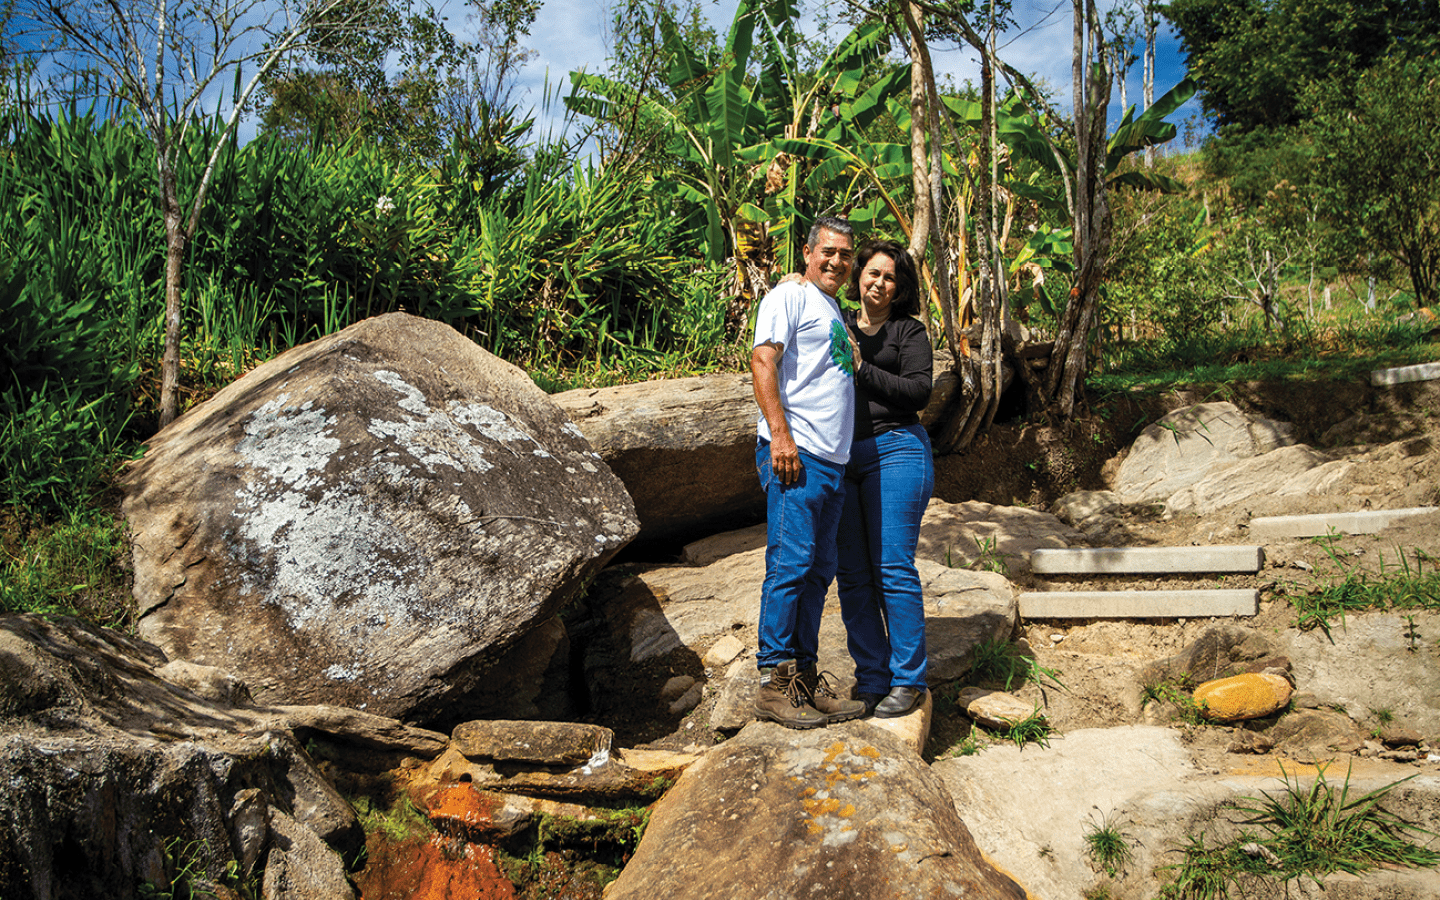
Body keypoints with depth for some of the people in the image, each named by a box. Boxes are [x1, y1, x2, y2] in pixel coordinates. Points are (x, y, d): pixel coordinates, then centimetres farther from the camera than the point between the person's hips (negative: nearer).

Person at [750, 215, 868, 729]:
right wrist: (780, 433, -21)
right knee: (791, 562, -12)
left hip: (833, 459, 9)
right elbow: (763, 362, -12)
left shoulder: (836, 313, 27)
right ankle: (774, 682, -8)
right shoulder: (789, 298, 0)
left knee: (818, 570, 9)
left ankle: (805, 677, 15)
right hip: (794, 453, -9)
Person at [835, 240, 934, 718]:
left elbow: (918, 392, -6)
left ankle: (908, 681, 0)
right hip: (839, 457, 4)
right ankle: (872, 681, 9)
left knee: (893, 568, -8)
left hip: (894, 450, -4)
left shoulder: (909, 331, 6)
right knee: (852, 575, 2)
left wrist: (862, 370, -10)